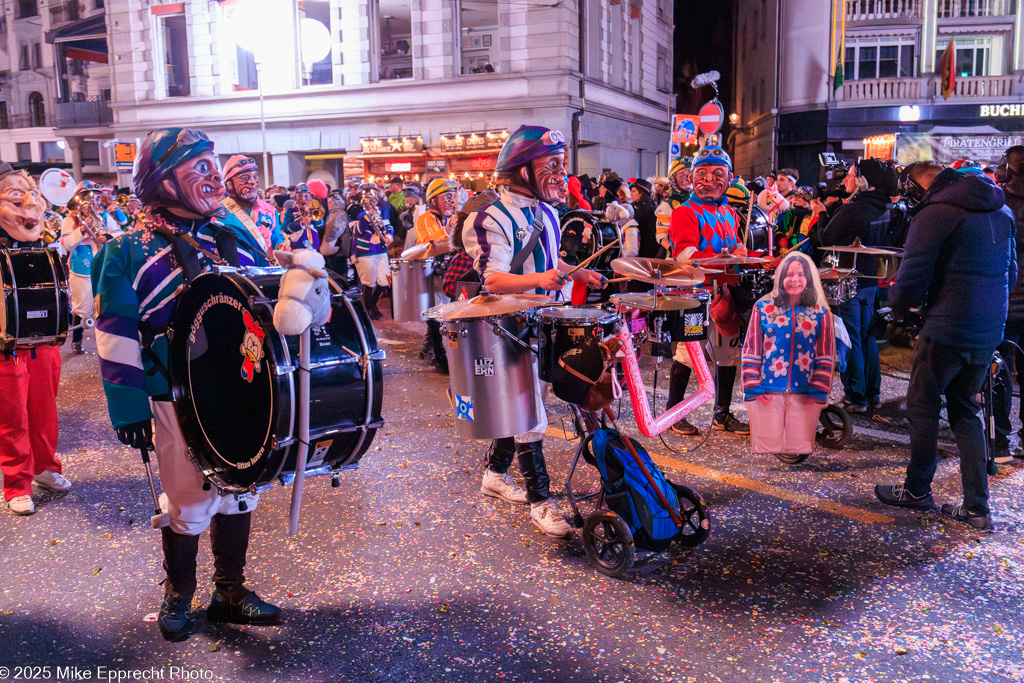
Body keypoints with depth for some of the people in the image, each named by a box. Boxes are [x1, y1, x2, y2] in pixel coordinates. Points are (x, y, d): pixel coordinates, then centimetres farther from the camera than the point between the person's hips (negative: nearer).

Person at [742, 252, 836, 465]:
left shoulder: (820, 313, 4)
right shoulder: (763, 308, 2)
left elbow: (825, 356, 4)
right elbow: (751, 351, 1)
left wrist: (818, 390, -4)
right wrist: (753, 387, -5)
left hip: (803, 392, 1)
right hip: (768, 390, 0)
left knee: (797, 451, 4)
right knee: (769, 442, 3)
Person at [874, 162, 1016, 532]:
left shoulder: (935, 213, -14)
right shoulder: (1001, 210, 11)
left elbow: (911, 280, -14)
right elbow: (1010, 273, 19)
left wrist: (897, 300, 6)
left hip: (948, 328, -7)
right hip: (990, 331, 8)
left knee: (923, 406, 9)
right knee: (965, 411, 15)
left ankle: (917, 490, 22)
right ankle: (977, 507, 16)